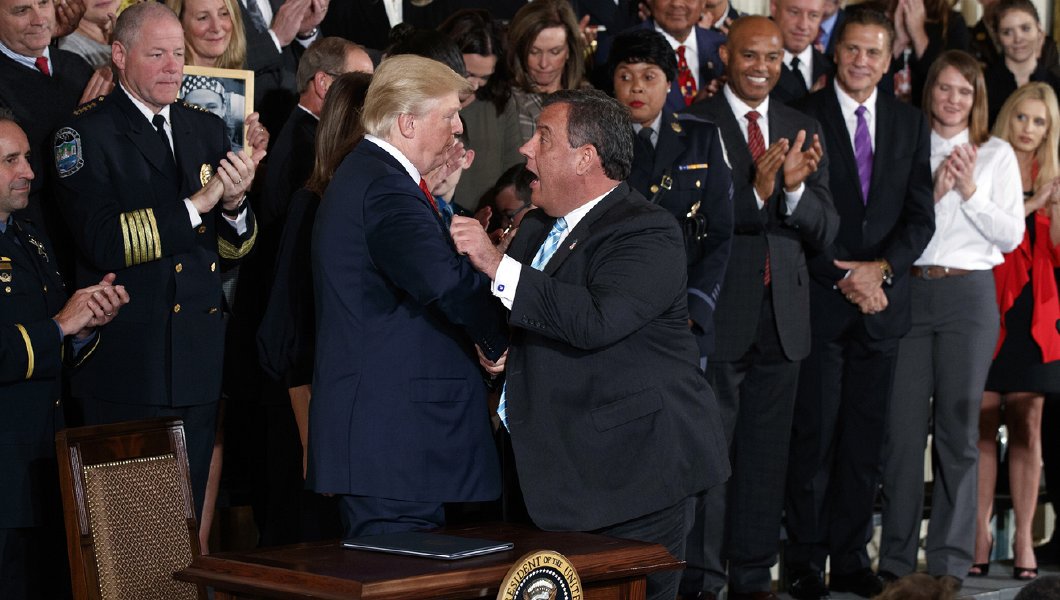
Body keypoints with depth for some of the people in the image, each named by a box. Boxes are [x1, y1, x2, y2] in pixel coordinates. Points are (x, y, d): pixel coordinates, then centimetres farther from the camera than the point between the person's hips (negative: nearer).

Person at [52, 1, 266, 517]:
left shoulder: (207, 130, 13)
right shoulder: (86, 134, -6)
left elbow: (234, 251, 14)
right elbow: (102, 243, -18)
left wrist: (233, 204, -8)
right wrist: (197, 204, -18)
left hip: (199, 359, 6)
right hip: (127, 367, -5)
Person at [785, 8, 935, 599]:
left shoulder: (910, 123, 11)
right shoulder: (804, 116, -1)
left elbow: (921, 215, 7)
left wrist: (882, 268, -9)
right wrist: (845, 278, -12)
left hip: (882, 300, 4)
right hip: (821, 300, -4)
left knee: (867, 437, 7)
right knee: (815, 433, -2)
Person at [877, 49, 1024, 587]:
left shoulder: (996, 155, 9)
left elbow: (1011, 235, 3)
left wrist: (969, 191, -7)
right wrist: (932, 192, -10)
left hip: (969, 294, 0)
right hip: (908, 291, 0)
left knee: (958, 426, 2)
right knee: (902, 426, -3)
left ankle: (950, 561, 8)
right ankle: (896, 558, 5)